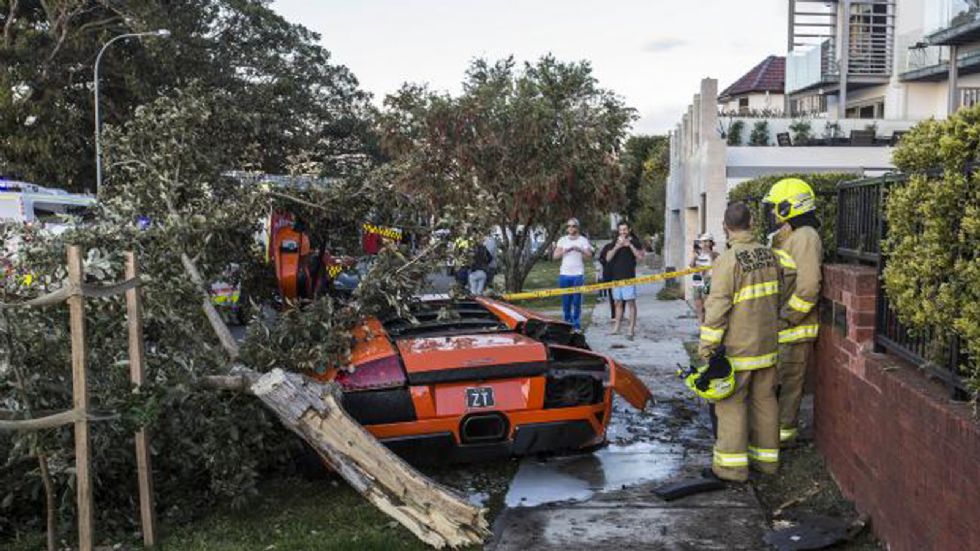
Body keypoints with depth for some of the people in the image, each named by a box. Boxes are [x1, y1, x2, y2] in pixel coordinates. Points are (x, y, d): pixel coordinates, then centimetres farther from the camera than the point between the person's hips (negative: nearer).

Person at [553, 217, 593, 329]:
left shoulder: (583, 240, 5)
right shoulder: (562, 240, 11)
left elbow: (589, 256, -3)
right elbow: (555, 256, 2)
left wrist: (581, 250, -21)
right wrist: (565, 250, -13)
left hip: (578, 275, -2)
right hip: (564, 274, 2)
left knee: (577, 301, -4)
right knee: (565, 300, 4)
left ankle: (576, 323, 1)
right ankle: (567, 321, 14)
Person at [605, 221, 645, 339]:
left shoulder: (634, 242, 2)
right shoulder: (615, 243, 14)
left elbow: (640, 256, -11)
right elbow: (608, 258, 4)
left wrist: (630, 245, -16)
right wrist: (617, 247, -10)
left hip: (629, 277, -5)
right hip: (616, 277, 5)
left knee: (631, 302, -6)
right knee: (618, 303, 11)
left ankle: (631, 330, -6)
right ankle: (616, 328, 18)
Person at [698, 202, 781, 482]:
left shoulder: (728, 260, -17)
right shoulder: (769, 254, 4)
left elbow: (718, 307, -19)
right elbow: (777, 298, 14)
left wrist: (707, 345, -13)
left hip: (738, 346, -7)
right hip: (767, 343, 7)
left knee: (732, 402, 1)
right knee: (764, 399, 14)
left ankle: (732, 464, 5)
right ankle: (767, 456, 24)